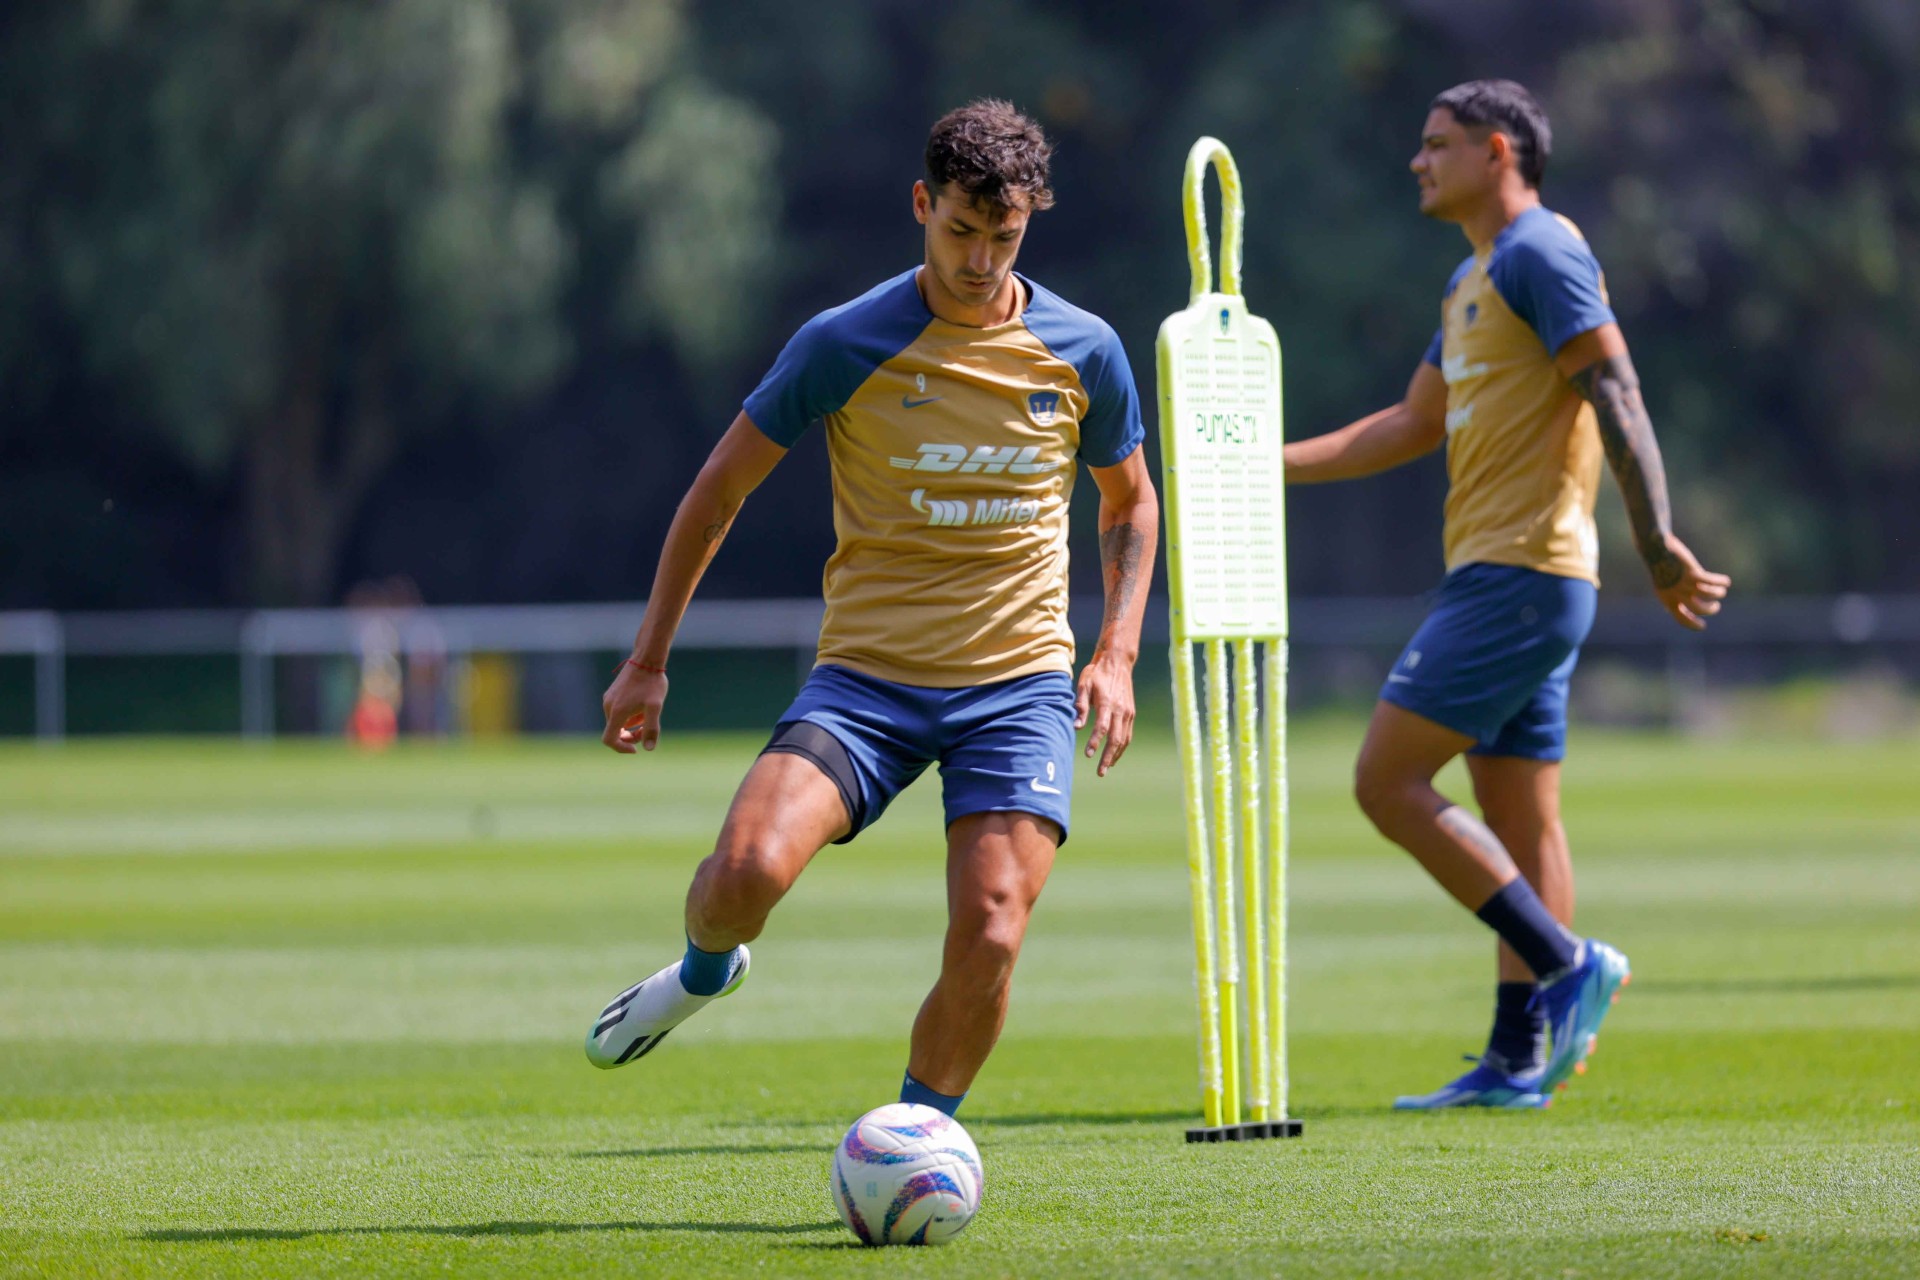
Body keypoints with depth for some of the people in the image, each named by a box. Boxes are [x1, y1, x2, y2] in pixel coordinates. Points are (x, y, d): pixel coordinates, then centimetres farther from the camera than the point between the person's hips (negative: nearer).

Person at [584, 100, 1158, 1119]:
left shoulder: (1083, 352, 2)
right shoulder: (843, 345, -5)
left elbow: (1129, 503, 19)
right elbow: (719, 491, 5)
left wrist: (1117, 653, 4)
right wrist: (648, 660, 5)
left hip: (1019, 682, 1)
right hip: (866, 677, -1)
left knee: (989, 938, -17)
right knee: (749, 866, -25)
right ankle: (704, 970, 13)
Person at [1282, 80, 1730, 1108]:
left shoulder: (1541, 252, -9)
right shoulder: (1473, 282, 21)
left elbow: (1615, 393, -18)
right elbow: (1414, 425, 27)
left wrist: (1657, 543, -26)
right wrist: (1277, 463, 21)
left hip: (1518, 574, -10)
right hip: (1497, 573, 10)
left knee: (1388, 782, -12)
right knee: (1520, 818, 7)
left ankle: (1568, 967, -13)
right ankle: (1518, 1058, 7)